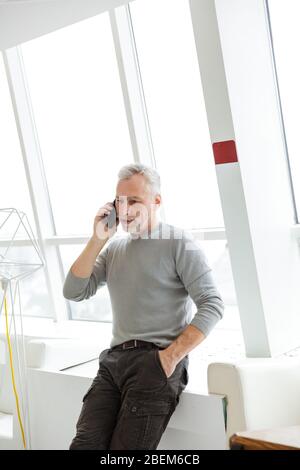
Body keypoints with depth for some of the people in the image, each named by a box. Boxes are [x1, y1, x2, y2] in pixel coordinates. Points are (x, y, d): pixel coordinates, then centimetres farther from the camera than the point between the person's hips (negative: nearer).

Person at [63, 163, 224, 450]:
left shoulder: (177, 242, 0)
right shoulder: (113, 248, 18)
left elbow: (212, 305, -7)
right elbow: (73, 292, 10)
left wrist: (172, 356, -14)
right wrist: (98, 239, 3)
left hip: (155, 362, -5)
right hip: (113, 360, 5)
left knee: (126, 448, -12)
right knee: (84, 444, -12)